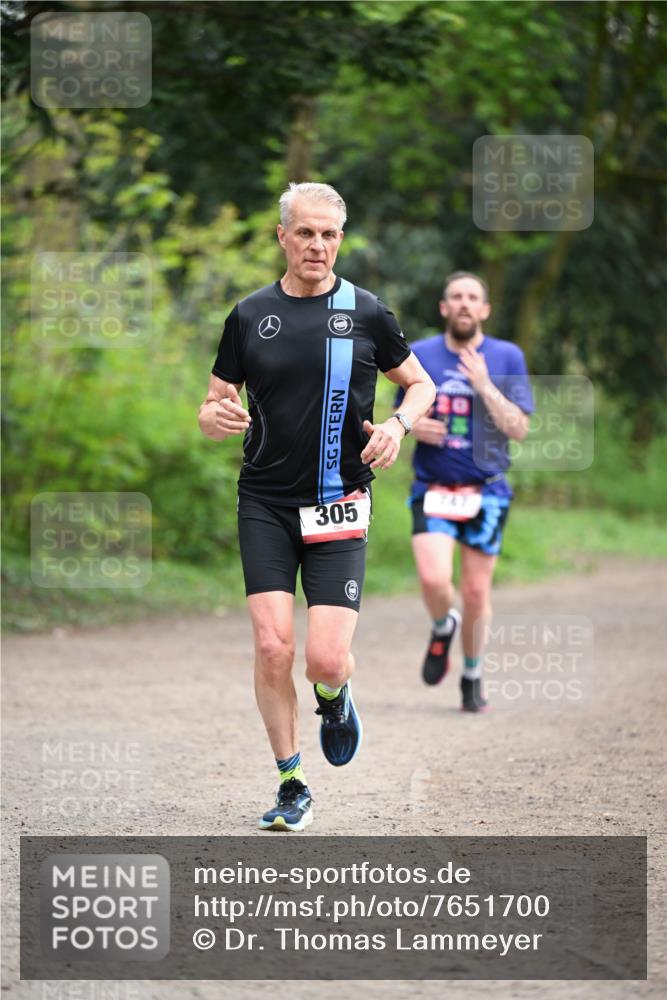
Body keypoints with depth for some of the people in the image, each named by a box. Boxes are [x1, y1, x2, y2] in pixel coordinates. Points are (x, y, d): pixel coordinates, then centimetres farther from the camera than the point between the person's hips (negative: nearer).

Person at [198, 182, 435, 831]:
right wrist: (218, 417, -13)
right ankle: (291, 785, 6)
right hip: (265, 505, 1)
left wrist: (399, 424, -6)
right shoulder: (250, 315, 5)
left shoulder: (366, 313, 2)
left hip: (339, 505, -1)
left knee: (326, 660, -11)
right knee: (272, 647, -11)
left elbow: (420, 383, 15)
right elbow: (212, 407, 11)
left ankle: (334, 696, 27)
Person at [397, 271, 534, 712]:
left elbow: (519, 429, -5)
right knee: (434, 580, -19)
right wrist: (415, 426, -7)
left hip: (486, 490, 0)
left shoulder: (507, 357, 1)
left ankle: (473, 676, 25)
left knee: (476, 593, 2)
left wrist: (484, 386, -18)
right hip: (433, 489, 0)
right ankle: (443, 627, 16)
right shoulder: (420, 355, 5)